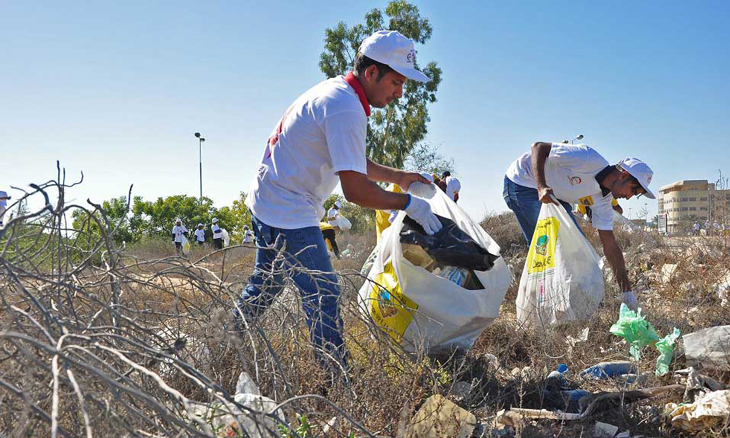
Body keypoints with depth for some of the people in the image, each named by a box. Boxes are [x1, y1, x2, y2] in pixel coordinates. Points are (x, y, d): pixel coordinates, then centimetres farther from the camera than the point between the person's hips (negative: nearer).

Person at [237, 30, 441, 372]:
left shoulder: (335, 91, 9)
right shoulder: (346, 109, -23)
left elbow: (353, 163, 20)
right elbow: (355, 190, -26)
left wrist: (399, 176, 14)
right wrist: (409, 203, -15)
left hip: (267, 203, 11)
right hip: (289, 213, -11)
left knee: (267, 282, 24)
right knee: (323, 295, -6)